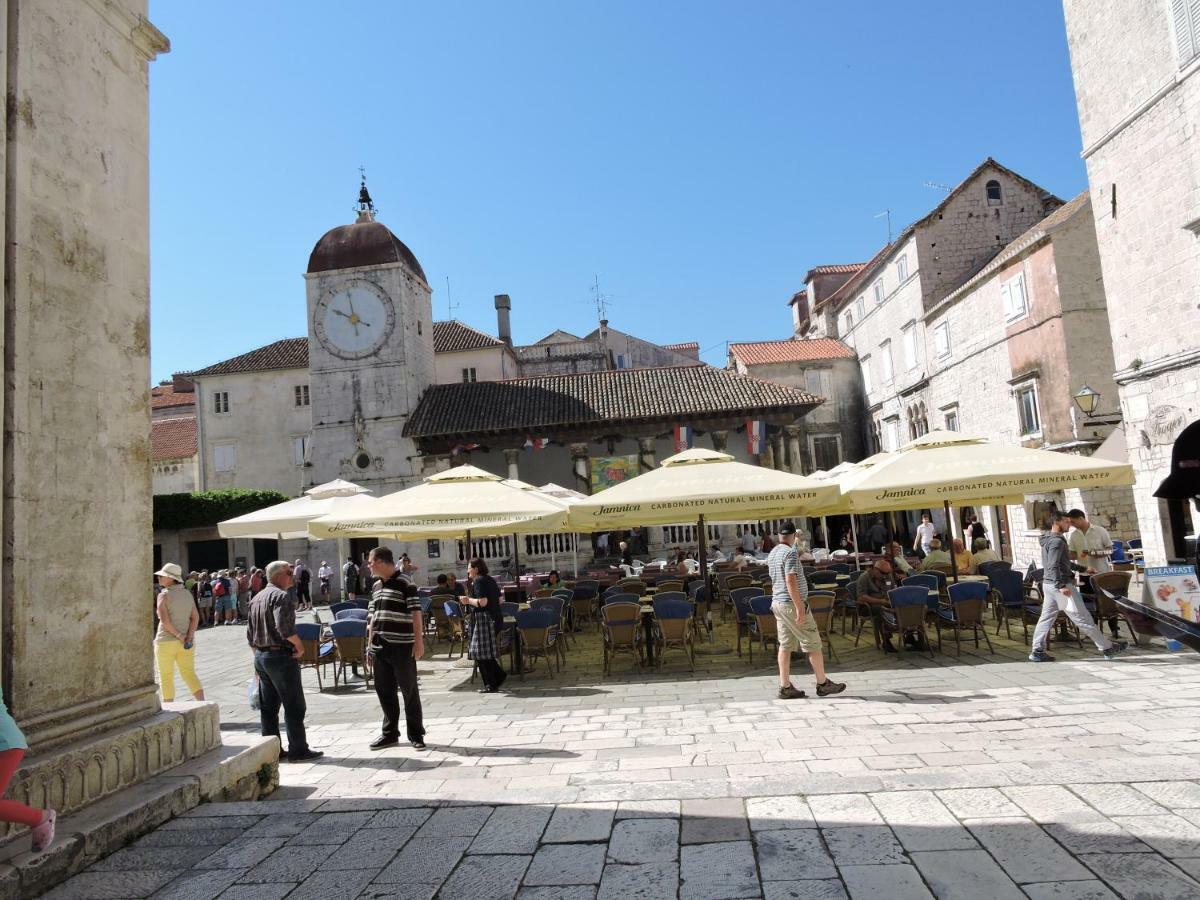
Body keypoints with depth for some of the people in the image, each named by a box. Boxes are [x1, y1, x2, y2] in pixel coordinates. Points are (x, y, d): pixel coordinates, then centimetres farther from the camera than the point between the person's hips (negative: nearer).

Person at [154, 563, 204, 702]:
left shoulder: (164, 595, -10)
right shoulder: (188, 593, 4)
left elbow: (164, 620, -19)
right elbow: (195, 617, -3)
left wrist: (179, 636, -15)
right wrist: (188, 637, -9)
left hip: (166, 641, -4)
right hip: (187, 643, 4)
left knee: (166, 676, 9)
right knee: (189, 673, 12)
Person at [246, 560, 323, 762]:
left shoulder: (256, 598, 15)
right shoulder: (282, 596, -14)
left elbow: (250, 634, 18)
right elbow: (285, 627, -27)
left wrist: (258, 658, 23)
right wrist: (300, 646, -14)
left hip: (260, 656, 9)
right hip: (281, 655, -9)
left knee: (268, 707, 13)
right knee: (294, 706, -1)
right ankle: (298, 750, 3)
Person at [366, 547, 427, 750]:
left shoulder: (405, 583, -9)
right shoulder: (376, 586, 14)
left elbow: (416, 613, -12)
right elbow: (372, 617, 19)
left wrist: (419, 640, -17)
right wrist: (370, 643, 16)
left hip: (401, 646, -7)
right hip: (380, 647, 7)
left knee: (409, 691, 1)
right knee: (384, 691, 12)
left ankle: (416, 734, 12)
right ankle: (389, 733, 25)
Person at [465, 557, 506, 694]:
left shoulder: (478, 581, -12)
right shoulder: (491, 580, 15)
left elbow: (482, 602, -21)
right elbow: (499, 600, 19)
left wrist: (469, 600, -7)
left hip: (484, 618, -9)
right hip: (496, 617, 9)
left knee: (482, 653, -3)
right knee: (487, 652, 16)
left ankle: (490, 685, 0)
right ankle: (499, 675, 13)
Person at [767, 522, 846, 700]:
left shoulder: (772, 554, 11)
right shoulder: (790, 553, -16)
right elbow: (790, 581, -24)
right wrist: (799, 608, -24)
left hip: (777, 603, 9)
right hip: (792, 603, -9)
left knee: (785, 645, 8)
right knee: (812, 644, 2)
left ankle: (785, 687, 7)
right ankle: (823, 684, 10)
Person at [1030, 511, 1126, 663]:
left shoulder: (1049, 539, 16)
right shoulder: (1057, 541, -16)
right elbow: (1053, 566, -25)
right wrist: (1061, 586, -32)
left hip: (1049, 584, 10)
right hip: (1060, 585, -10)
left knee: (1046, 617, 8)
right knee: (1083, 619, 0)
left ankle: (1037, 651, 6)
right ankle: (1107, 648, 9)